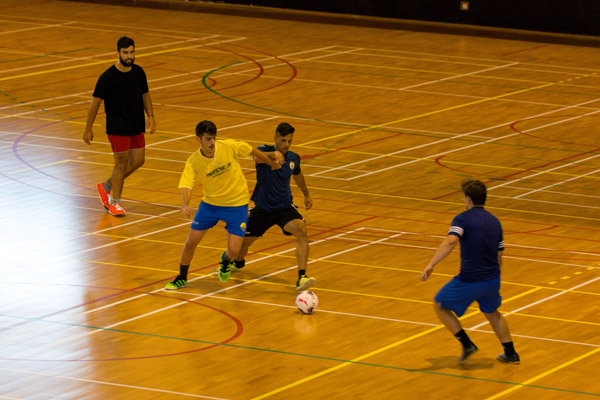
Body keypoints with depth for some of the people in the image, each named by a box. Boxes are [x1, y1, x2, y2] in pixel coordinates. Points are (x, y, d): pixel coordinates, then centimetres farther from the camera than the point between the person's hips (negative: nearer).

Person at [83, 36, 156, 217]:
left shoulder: (139, 72, 3)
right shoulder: (108, 77, -14)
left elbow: (145, 95, 16)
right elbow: (95, 102, -9)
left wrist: (150, 117, 4)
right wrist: (88, 129, -8)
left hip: (136, 126, 6)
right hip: (117, 127, -6)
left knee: (137, 160, 9)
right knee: (122, 163, -2)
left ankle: (106, 186, 28)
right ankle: (114, 202, 13)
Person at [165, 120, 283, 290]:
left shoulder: (229, 147, -19)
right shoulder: (193, 162, -17)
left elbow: (253, 151, -2)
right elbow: (186, 186, -26)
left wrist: (272, 163, 12)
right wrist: (185, 205, -46)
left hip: (237, 204, -1)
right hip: (210, 203, 1)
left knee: (233, 251, -10)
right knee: (191, 242, -1)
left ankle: (225, 260, 29)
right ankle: (181, 278, 24)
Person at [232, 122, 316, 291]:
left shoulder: (294, 158, -1)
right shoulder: (265, 150, -14)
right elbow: (258, 157, -42)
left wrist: (306, 195, 37)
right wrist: (273, 155, -64)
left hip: (285, 207, 1)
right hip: (262, 208, -1)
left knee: (301, 230, -28)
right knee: (242, 242, 10)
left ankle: (302, 278, -33)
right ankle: (238, 263, 50)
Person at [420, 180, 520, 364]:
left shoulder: (462, 219, -7)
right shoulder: (495, 222, 13)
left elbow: (450, 241, -25)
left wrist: (430, 265, -33)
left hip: (469, 280, -6)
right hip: (492, 279, 6)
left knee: (440, 306, 15)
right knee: (492, 312, 32)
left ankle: (467, 344, 8)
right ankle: (511, 354, 32)